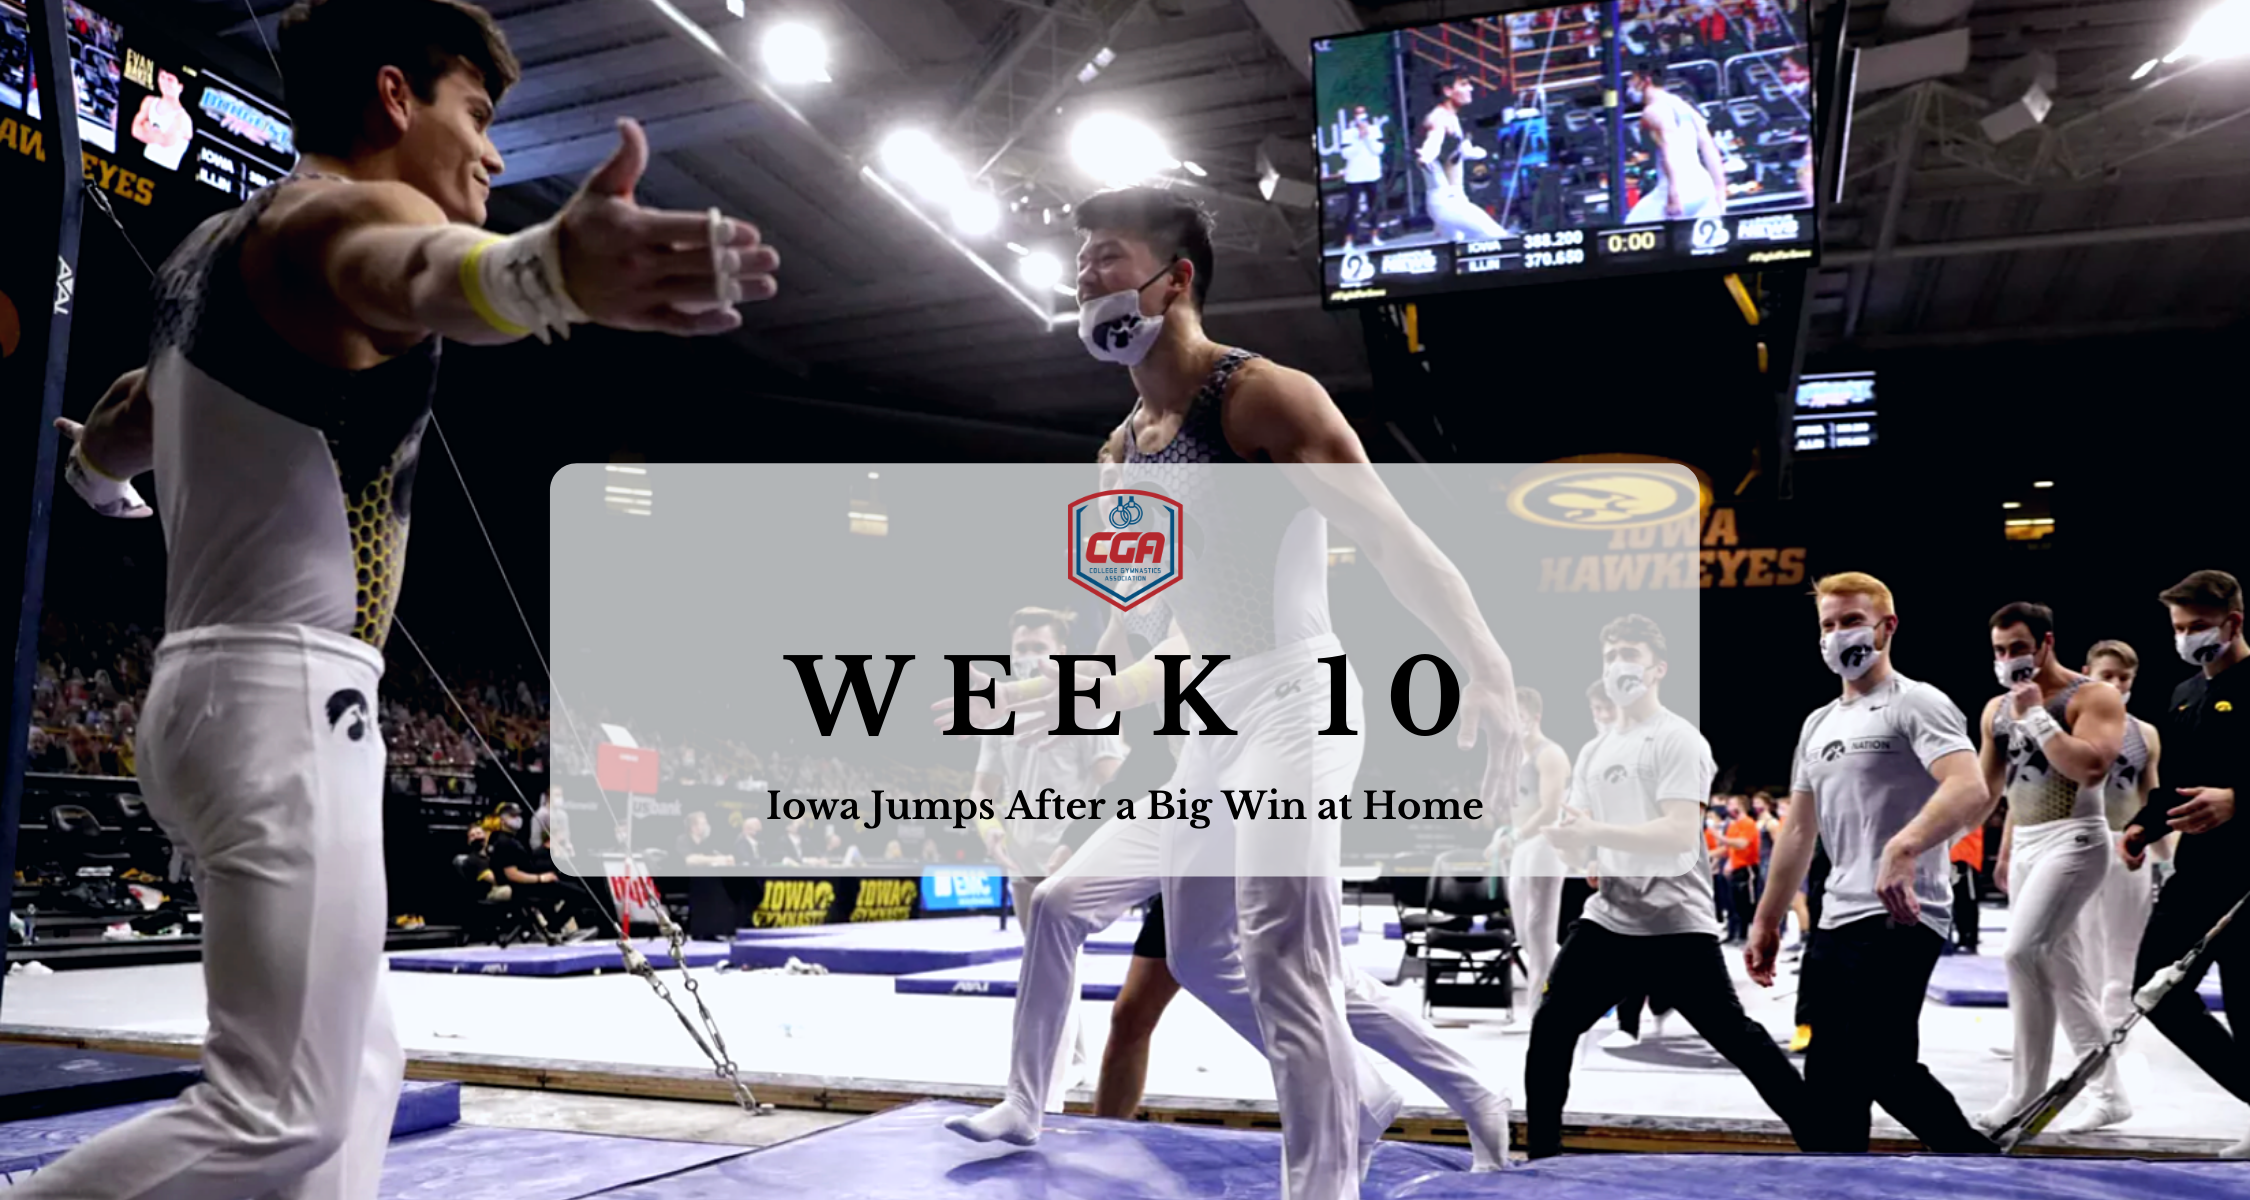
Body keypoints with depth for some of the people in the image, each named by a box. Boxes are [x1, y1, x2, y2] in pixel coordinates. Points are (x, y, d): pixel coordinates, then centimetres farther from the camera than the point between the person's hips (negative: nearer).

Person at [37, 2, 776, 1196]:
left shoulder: (215, 246, 18)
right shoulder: (349, 213, -11)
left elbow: (114, 443, 36)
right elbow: (419, 277, -39)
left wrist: (91, 466, 60)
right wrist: (547, 267, -62)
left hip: (212, 690, 10)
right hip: (288, 703, -10)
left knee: (353, 1072, 16)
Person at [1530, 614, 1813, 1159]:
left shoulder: (1677, 740, -8)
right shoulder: (1593, 754, 15)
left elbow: (1680, 833, -21)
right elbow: (1577, 850, 13)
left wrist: (1593, 831, -27)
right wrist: (1568, 838, -11)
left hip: (1676, 924, -7)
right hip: (1608, 920, 7)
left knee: (1735, 1037, -5)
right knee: (1549, 1030, 4)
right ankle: (1541, 1151, 15)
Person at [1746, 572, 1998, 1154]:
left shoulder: (1916, 703, -6)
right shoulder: (1818, 724, 19)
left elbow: (1972, 791, -24)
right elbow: (1798, 832, 22)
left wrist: (1903, 848, -40)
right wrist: (1766, 921, 19)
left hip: (1897, 919, -9)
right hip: (1837, 923, 9)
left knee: (1833, 1083, -9)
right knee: (1889, 1073, 14)